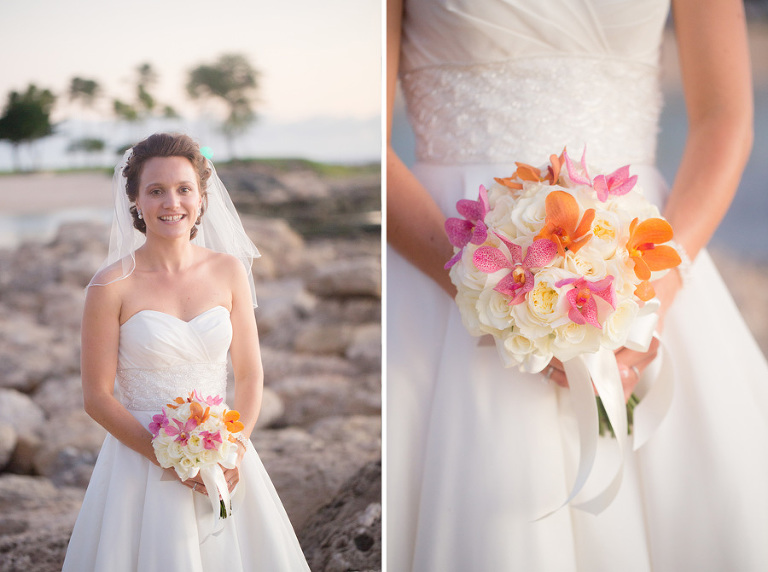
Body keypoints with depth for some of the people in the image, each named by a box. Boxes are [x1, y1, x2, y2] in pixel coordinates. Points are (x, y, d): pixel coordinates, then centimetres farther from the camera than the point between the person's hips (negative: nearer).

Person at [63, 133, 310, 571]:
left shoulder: (229, 271, 1)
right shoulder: (113, 284, -8)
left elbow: (250, 375, 4)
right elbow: (97, 396, -7)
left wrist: (234, 451, -10)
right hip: (140, 461, -3)